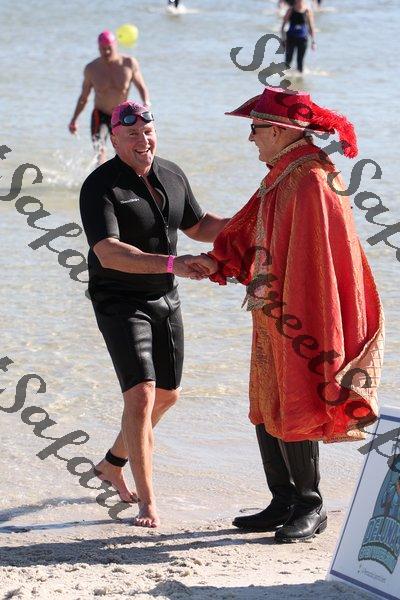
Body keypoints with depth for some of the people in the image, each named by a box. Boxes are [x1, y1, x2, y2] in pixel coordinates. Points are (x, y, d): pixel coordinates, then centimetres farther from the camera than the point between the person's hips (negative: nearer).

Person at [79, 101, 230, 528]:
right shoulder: (100, 187, -18)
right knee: (140, 395, -17)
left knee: (166, 395, 17)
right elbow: (109, 252, -30)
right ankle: (147, 502, -11)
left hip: (165, 300, 8)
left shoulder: (172, 176, 4)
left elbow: (198, 226, 18)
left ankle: (112, 465, 38)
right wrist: (172, 264, -41)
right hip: (120, 304, -8)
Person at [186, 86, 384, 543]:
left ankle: (310, 506, 9)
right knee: (266, 410, 12)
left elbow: (315, 261, -21)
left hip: (297, 317, -9)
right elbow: (251, 235, 19)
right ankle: (284, 503, 20)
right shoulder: (281, 177, 12)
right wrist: (217, 262, 5)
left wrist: (292, 317, -22)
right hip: (273, 316, 10)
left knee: (293, 411, -3)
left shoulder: (311, 183, -18)